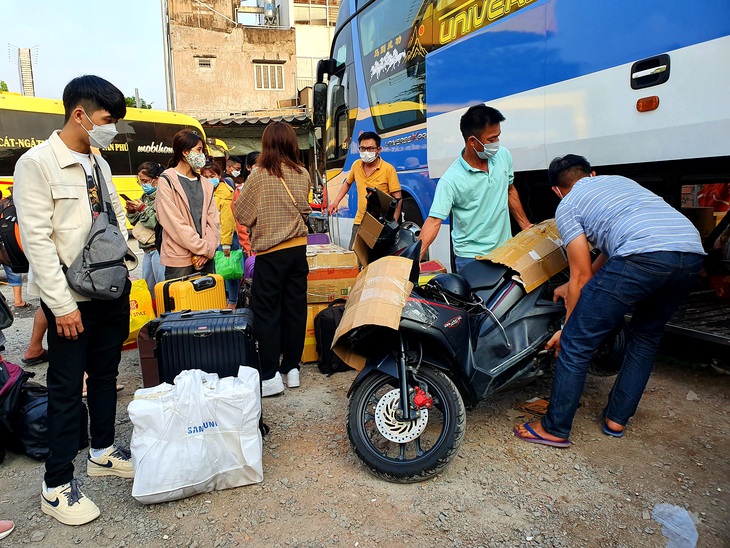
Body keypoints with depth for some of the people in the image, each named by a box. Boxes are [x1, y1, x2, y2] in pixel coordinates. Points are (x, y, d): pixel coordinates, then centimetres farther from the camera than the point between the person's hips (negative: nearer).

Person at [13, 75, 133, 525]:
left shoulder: (99, 164, 10)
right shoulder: (37, 163, -12)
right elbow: (36, 239, -16)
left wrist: (125, 278, 9)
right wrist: (62, 305, -17)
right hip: (72, 298, -7)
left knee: (106, 374, 17)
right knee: (67, 388, 3)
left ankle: (103, 451, 35)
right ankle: (57, 486, 18)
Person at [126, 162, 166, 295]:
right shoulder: (145, 196, 16)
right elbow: (137, 223, 21)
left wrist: (143, 209, -14)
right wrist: (131, 212, 3)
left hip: (159, 249, -9)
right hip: (148, 250, 9)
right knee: (147, 288, 15)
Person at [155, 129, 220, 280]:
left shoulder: (205, 184, 15)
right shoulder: (167, 181, -3)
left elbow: (213, 220, 7)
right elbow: (174, 223, -12)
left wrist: (209, 248, -9)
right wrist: (206, 248, -13)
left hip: (206, 258, 5)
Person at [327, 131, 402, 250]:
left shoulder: (388, 169, -10)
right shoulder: (356, 165, 5)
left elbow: (397, 199, -10)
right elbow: (347, 183, 25)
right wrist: (335, 202, 13)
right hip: (359, 222, 5)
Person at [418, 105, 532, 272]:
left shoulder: (504, 155, -2)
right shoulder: (451, 180, -21)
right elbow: (434, 220, -23)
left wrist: (526, 226, 15)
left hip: (506, 249, 6)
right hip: (471, 258, -6)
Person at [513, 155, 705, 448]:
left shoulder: (567, 206, 15)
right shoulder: (619, 180, 36)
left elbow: (582, 275, 12)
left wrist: (569, 328, 21)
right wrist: (573, 287, 48)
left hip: (643, 257, -8)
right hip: (693, 253, 8)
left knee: (577, 343, 3)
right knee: (646, 336, 27)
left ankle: (554, 429, 13)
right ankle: (616, 419, 34)